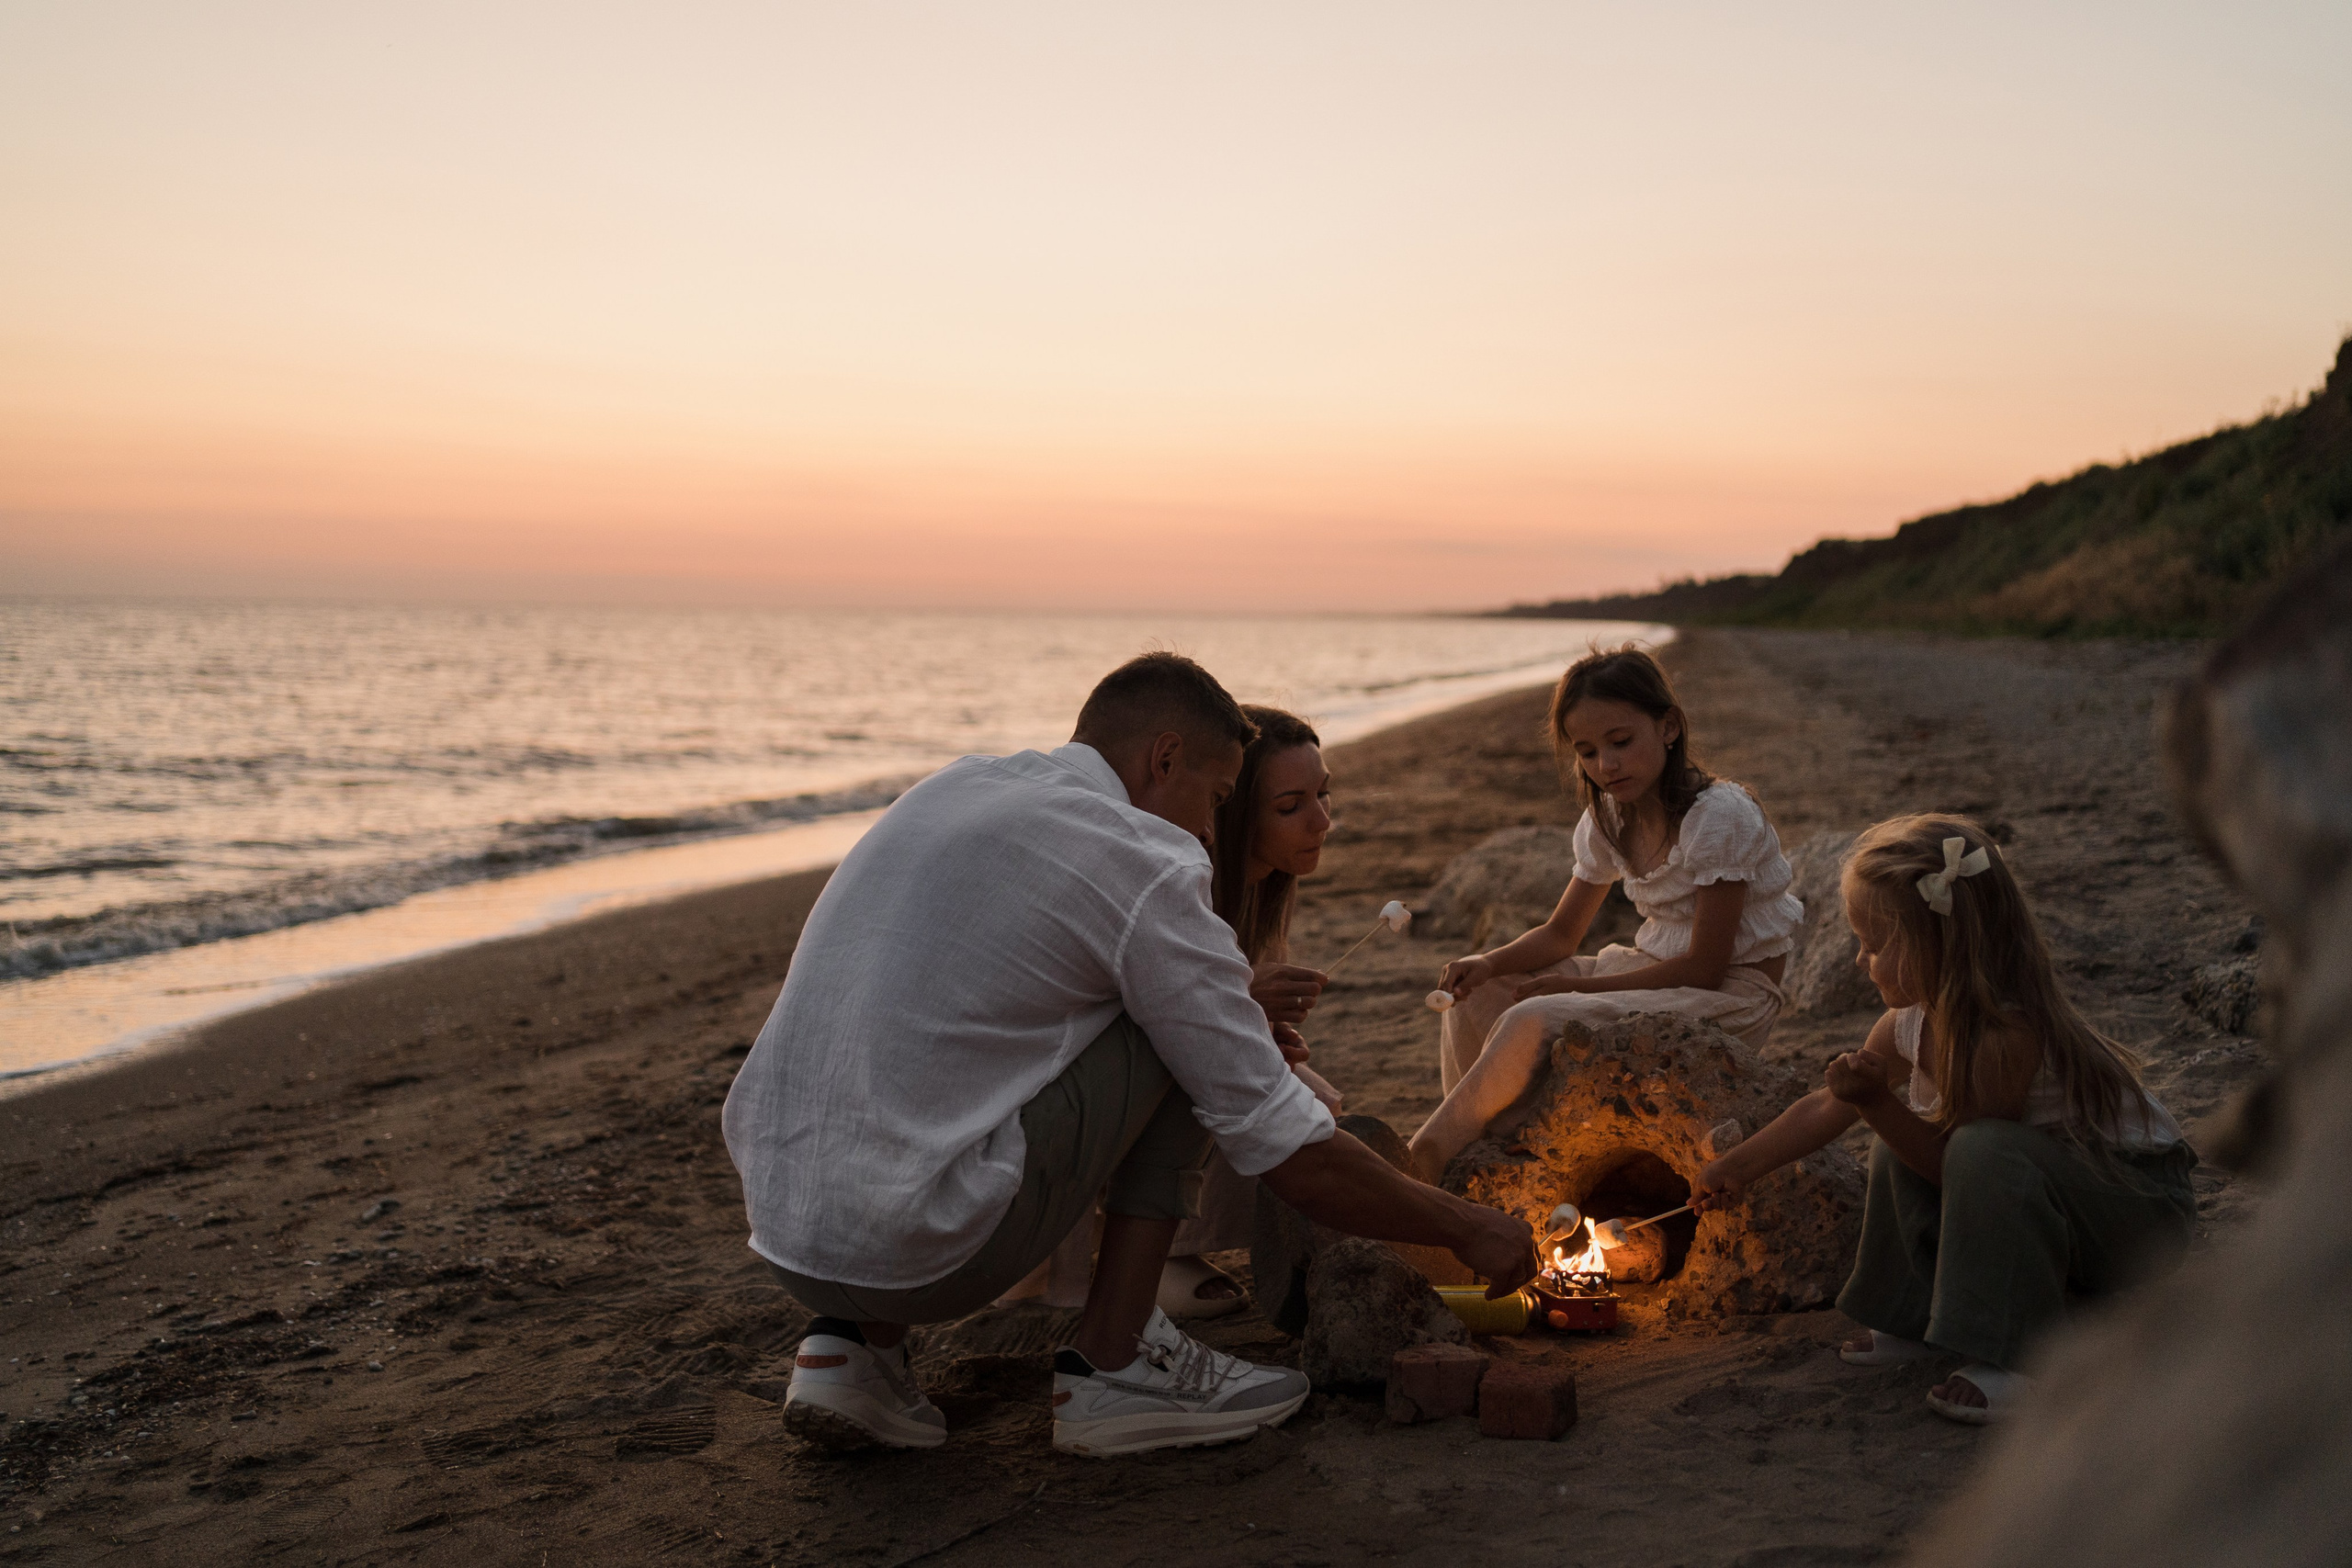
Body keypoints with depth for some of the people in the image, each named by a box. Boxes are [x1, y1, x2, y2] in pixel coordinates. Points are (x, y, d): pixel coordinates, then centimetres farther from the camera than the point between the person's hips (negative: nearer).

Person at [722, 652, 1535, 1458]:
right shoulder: (1146, 868, -7)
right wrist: (1465, 1228, 11)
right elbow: (1287, 1149, -4)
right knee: (1181, 1046, 5)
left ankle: (855, 1337, 15)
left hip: (779, 1227, 8)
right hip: (917, 1252, -8)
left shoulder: (949, 785, 15)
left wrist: (1234, 1006, 35)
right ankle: (1111, 1364, 8)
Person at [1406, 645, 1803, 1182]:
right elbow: (1561, 934, 8)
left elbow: (1705, 967, -20)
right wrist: (1490, 963, -13)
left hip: (1730, 993, -8)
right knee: (1473, 998, -5)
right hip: (1655, 967, 8)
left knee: (1532, 1021, -29)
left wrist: (1577, 986, -20)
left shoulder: (1719, 816, -20)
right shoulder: (1607, 820, 3)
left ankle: (1427, 1158, -19)